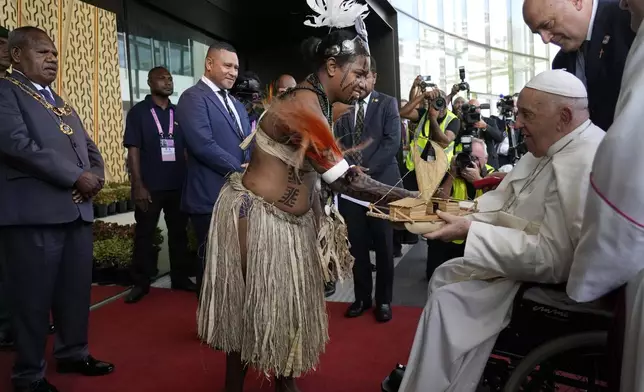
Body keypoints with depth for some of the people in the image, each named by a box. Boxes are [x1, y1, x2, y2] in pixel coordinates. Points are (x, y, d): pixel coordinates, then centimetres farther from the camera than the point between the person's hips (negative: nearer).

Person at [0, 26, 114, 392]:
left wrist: (96, 177, 0)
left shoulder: (61, 103, 23)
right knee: (33, 297, 2)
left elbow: (89, 147, 22)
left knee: (76, 290, 14)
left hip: (77, 210, 8)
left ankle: (74, 353, 32)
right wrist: (76, 177, -16)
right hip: (33, 213, -7)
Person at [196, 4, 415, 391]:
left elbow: (327, 169, 9)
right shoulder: (303, 105, -26)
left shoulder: (320, 103, 4)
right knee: (252, 305, 6)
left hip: (290, 218, 9)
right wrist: (409, 198, -24)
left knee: (289, 302, 17)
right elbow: (344, 179, -30)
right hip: (257, 217, -9)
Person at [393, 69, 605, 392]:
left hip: (547, 281, -10)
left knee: (449, 301, -12)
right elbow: (503, 199, 11)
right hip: (518, 256, 11)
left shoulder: (585, 166, -29)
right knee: (445, 275, 14)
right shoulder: (548, 148, 4)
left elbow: (553, 256, -33)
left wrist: (471, 231, -29)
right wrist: (459, 212, -6)